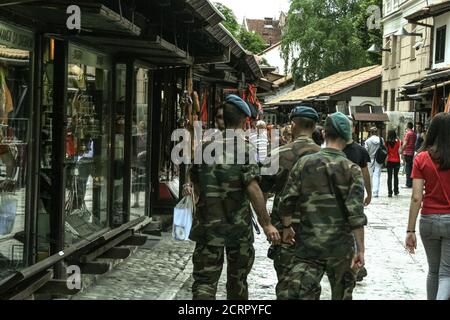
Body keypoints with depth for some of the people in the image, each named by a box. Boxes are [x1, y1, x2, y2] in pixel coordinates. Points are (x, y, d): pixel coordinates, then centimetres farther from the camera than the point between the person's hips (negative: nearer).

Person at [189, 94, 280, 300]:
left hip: (207, 226, 2)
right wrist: (266, 224, -14)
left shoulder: (205, 148, 4)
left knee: (204, 281, 0)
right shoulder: (245, 148, -9)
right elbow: (252, 188, -17)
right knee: (237, 279, 15)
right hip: (239, 226, -2)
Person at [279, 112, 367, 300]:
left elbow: (287, 201, -1)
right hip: (341, 246, 0)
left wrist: (286, 228, 16)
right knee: (342, 293, 18)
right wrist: (360, 249, -7)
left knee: (301, 293, -1)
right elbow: (356, 215, -13)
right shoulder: (351, 169, -7)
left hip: (308, 244, 1)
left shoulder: (304, 163, -2)